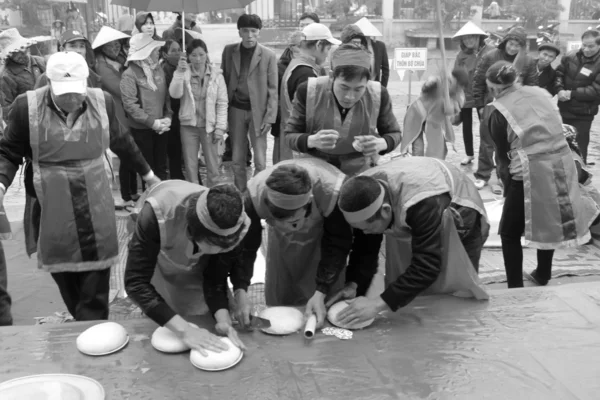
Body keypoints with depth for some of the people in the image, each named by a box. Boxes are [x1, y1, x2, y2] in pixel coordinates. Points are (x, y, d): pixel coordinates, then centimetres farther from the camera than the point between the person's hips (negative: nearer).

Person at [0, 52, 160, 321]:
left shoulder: (102, 101, -3)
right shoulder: (27, 106, -10)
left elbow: (120, 141, 14)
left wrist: (146, 172, 24)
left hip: (95, 209, 1)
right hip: (52, 212, 0)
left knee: (95, 288, 2)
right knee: (65, 278, 12)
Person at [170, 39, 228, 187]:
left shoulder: (216, 75, -2)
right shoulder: (184, 73, -1)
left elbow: (222, 103, -2)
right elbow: (175, 94, -16)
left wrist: (220, 127, -7)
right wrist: (179, 72, -25)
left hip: (209, 126, -1)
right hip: (188, 125, 1)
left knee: (213, 168, 1)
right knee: (190, 167, 9)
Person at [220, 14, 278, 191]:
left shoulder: (268, 55, -5)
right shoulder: (229, 51, 3)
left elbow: (273, 89, -4)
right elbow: (223, 80, 8)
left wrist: (269, 117, -10)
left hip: (258, 111, -3)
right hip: (235, 110, 3)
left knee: (260, 162, -4)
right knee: (237, 160, 9)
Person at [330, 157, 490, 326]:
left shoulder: (424, 204, -47)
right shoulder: (364, 193, -26)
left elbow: (427, 266, -45)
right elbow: (365, 248, -14)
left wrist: (380, 303, -48)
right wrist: (354, 284, -29)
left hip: (460, 226, -5)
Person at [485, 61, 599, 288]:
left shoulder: (499, 111, -3)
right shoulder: (540, 93, 12)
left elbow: (503, 153, 1)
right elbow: (555, 132, 14)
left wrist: (507, 183, 15)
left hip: (531, 173, -6)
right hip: (562, 165, 6)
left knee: (510, 232, 11)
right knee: (547, 222, 26)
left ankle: (516, 288, 11)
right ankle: (543, 274, 41)